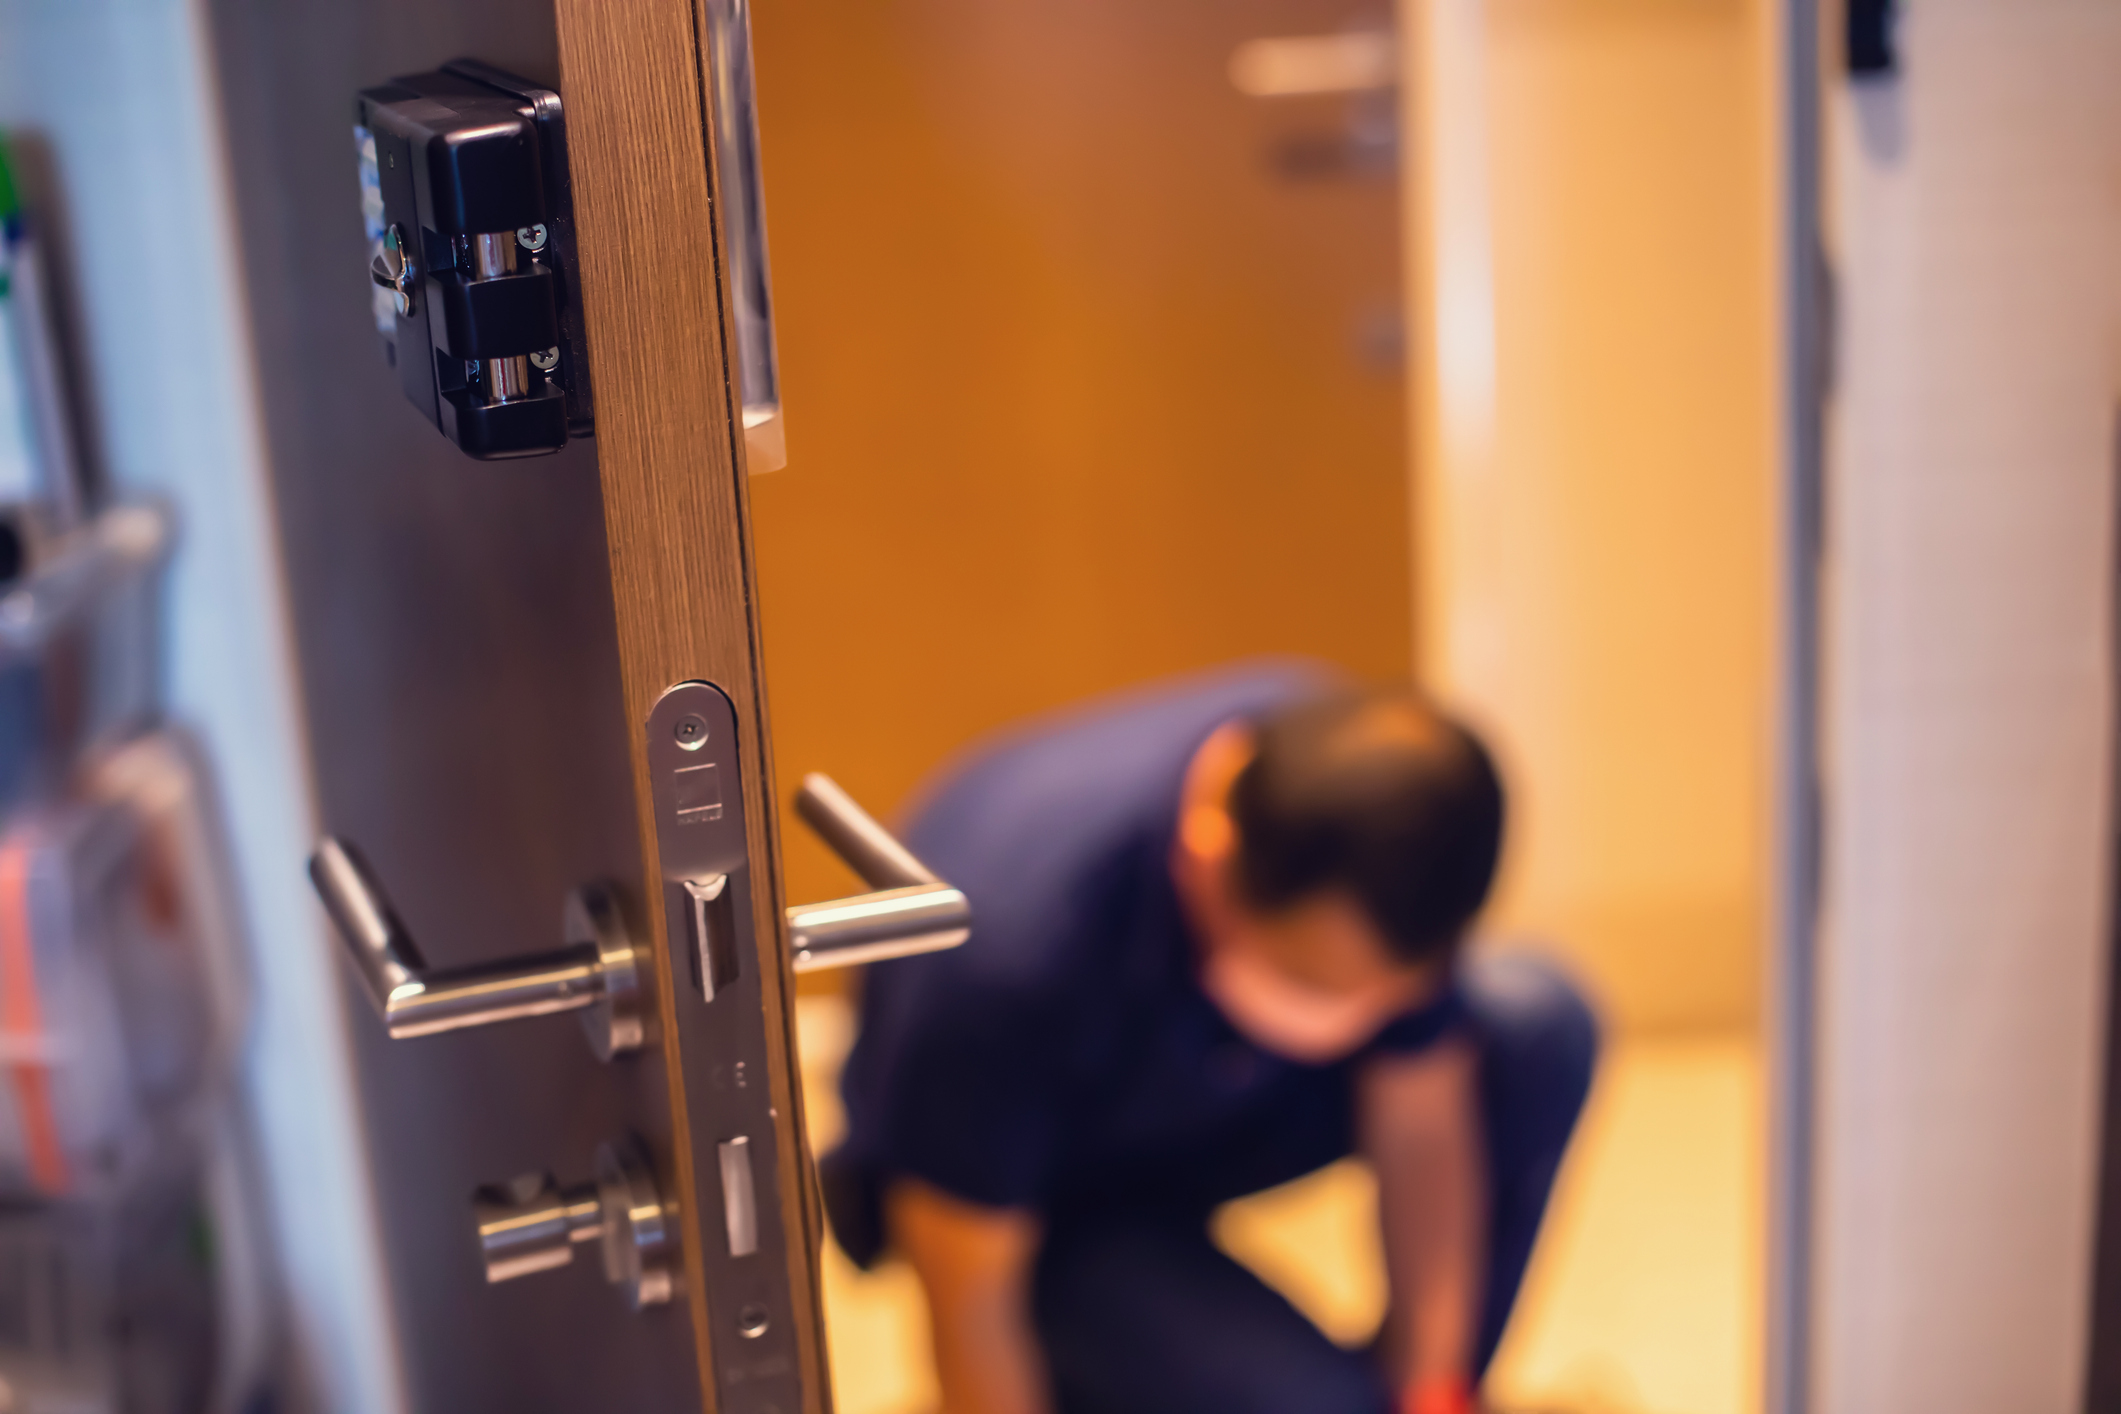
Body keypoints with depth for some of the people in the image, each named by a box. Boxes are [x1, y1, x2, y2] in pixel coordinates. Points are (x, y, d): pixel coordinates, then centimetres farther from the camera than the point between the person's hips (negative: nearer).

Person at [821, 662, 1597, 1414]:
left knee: (1539, 1023, -20)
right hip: (1037, 1192, -5)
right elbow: (966, 1297, -27)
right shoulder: (1012, 935, -39)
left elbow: (1420, 1123, -14)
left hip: (1220, 1099, 5)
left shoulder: (1380, 813, -26)